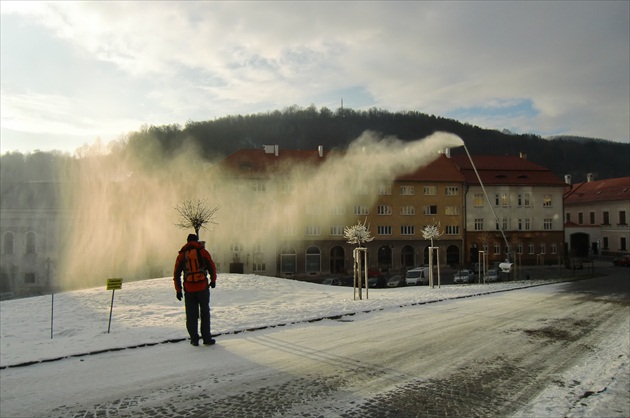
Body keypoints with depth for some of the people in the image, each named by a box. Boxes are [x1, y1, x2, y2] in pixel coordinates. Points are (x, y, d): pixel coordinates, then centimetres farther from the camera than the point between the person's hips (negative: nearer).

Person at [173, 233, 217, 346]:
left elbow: (176, 273, 5)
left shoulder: (182, 254, 6)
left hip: (189, 289, 2)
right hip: (203, 287, -2)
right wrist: (213, 280, 15)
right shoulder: (202, 251, 1)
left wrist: (178, 290, 10)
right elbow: (212, 267, 0)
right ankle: (206, 338, 8)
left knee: (191, 315, 10)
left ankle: (194, 340, 12)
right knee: (205, 313, 8)